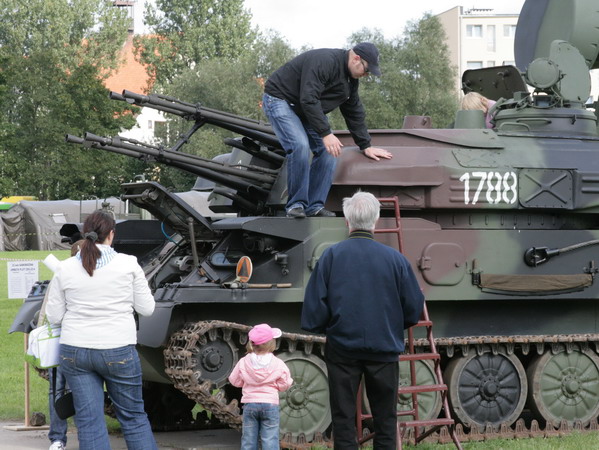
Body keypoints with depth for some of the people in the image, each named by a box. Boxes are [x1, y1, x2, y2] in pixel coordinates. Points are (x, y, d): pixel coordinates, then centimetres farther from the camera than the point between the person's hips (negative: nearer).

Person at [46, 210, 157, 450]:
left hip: (75, 352, 1)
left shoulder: (65, 269, -1)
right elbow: (146, 309, 0)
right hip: (119, 351, -1)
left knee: (88, 420, 3)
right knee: (133, 416, 10)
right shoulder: (128, 264, -6)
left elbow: (54, 316, 4)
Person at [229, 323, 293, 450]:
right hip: (270, 404, -2)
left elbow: (235, 381, 6)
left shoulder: (244, 362, -3)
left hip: (249, 405, 2)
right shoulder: (278, 364, -9)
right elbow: (284, 385, -3)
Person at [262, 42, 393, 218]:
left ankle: (314, 206, -2)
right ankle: (296, 205, -19)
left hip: (305, 110, 10)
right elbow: (309, 100, -36)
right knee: (300, 146, -28)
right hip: (279, 99, -10)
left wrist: (366, 146, 13)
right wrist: (325, 134, -38)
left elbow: (354, 112, 14)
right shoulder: (324, 62, -29)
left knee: (327, 151, -5)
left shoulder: (350, 79, 3)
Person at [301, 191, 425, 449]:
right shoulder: (395, 259, -5)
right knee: (385, 419, 11)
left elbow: (314, 306, -7)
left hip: (342, 348, 0)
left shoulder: (331, 256, -6)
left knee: (343, 418, 7)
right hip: (384, 349, 0)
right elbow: (414, 310, 0)